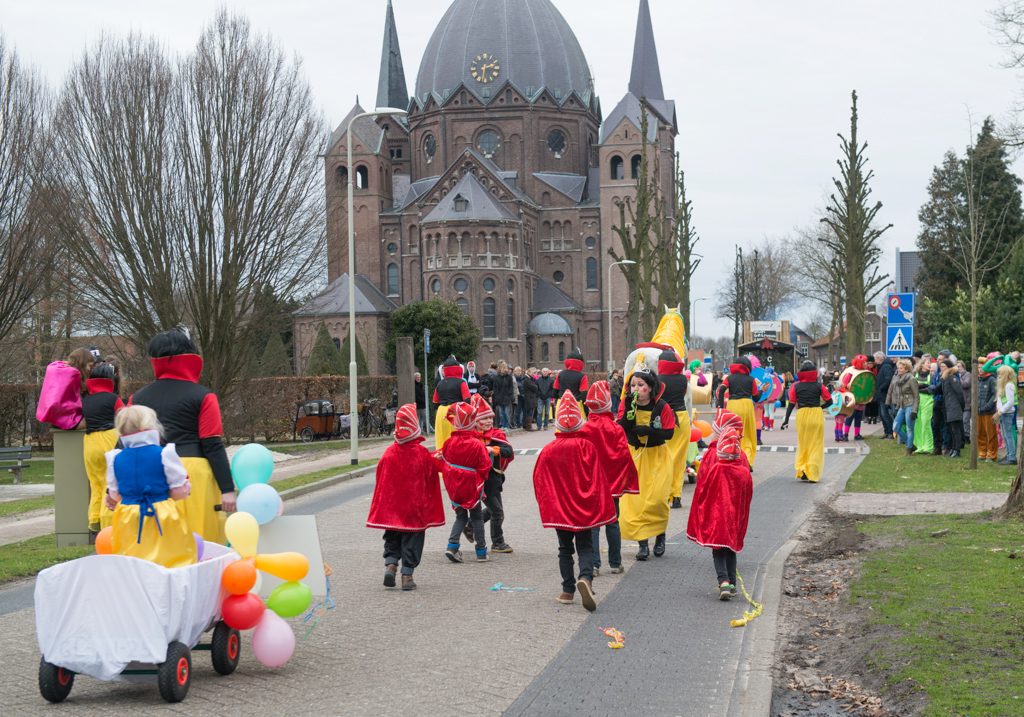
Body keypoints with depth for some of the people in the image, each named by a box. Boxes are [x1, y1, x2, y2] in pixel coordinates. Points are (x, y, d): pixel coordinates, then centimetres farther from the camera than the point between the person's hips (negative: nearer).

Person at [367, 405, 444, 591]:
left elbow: (381, 481, 4)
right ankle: (407, 576, 4)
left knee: (392, 539, 16)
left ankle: (390, 564, -4)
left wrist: (381, 510, 15)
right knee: (412, 540, 6)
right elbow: (431, 481, -3)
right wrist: (432, 510, 8)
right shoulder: (423, 454, -10)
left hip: (392, 508, 2)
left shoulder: (389, 453, -4)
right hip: (416, 506, -2)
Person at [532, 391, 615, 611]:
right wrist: (596, 504, 8)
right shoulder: (587, 446, -7)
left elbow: (540, 482, 2)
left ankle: (568, 591, 11)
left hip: (558, 508, 1)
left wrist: (546, 505, 14)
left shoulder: (548, 451, -6)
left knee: (565, 548, 12)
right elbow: (598, 478, -2)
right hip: (584, 507, -1)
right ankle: (585, 578, -21)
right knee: (585, 547, 6)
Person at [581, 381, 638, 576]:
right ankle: (615, 563, 18)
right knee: (612, 522, 11)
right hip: (612, 483, 1)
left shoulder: (584, 430, -9)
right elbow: (624, 455, -7)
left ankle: (593, 565, -4)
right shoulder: (616, 429, -7)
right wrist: (628, 479, 3)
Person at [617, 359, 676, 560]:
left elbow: (669, 433, -11)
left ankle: (660, 535, 16)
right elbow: (621, 430, -15)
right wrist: (630, 409, -27)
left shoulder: (662, 407, -11)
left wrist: (648, 430, -23)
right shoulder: (626, 404, -5)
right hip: (634, 455, 2)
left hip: (657, 456, -2)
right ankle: (642, 543, 2)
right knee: (633, 499, -6)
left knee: (656, 499, -10)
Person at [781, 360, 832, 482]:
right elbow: (829, 401, 0)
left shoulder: (796, 387, 1)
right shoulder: (819, 386, -2)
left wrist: (786, 419, 7)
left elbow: (791, 404, 1)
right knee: (816, 445, 5)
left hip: (801, 415, 1)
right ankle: (813, 475, 1)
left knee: (803, 445, 14)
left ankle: (802, 471, 3)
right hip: (817, 415, -1)